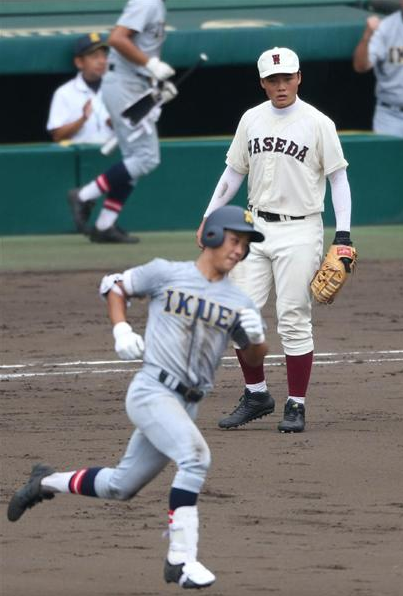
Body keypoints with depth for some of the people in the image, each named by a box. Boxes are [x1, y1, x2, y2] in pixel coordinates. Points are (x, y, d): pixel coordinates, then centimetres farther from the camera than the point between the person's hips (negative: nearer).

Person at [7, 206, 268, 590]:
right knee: (194, 456, -29)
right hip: (150, 390, -6)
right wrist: (121, 330, -6)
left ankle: (46, 483, 39)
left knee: (120, 487, 14)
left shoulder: (238, 302, 6)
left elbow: (254, 359, 9)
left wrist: (256, 336, -14)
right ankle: (180, 558, -27)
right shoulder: (167, 274, -4)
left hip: (187, 405, 6)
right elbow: (114, 285, 10)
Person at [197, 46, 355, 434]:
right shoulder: (252, 120, 8)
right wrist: (209, 219, 11)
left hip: (299, 231, -5)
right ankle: (256, 396, 15)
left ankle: (296, 406, 3)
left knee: (293, 321, -5)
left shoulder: (317, 123, -6)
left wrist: (343, 234, -11)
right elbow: (233, 172, 16)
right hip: (255, 227, 5)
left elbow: (338, 179, -4)